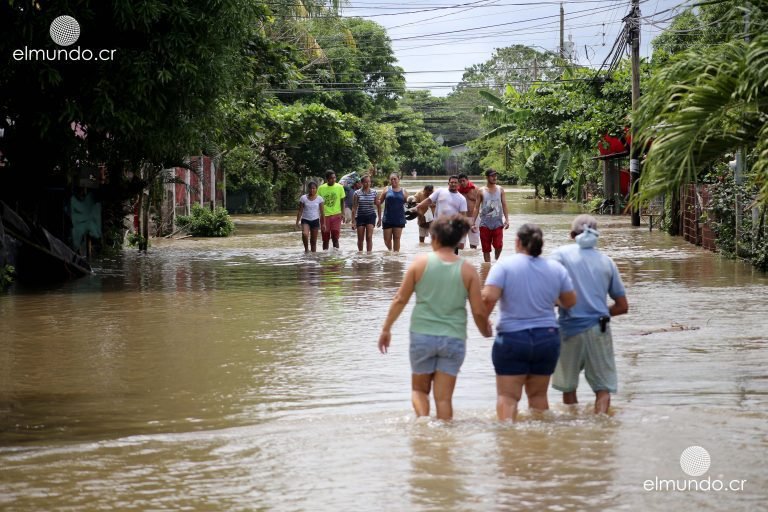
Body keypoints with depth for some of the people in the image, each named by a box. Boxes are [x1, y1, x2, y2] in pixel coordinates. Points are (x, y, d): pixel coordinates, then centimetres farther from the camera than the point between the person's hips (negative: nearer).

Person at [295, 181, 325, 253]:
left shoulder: (319, 199, 0)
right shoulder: (303, 198, -2)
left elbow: (321, 212, 3)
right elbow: (300, 211, 1)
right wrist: (297, 222, -5)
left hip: (315, 220, 1)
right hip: (305, 220, -1)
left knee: (314, 241, 4)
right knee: (305, 234, -29)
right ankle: (306, 248, -9)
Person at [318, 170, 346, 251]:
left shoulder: (339, 187, -1)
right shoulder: (321, 188, -2)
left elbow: (342, 201, 7)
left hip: (336, 215, -1)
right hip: (324, 215, 1)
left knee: (335, 238, -6)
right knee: (325, 239, 5)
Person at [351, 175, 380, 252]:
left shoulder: (373, 192, 1)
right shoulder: (357, 193, -4)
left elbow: (378, 205, 10)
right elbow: (354, 207, -3)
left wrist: (379, 218, 8)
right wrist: (353, 221, -8)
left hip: (371, 216, 0)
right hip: (360, 216, 0)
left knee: (369, 237, -11)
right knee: (360, 239, 6)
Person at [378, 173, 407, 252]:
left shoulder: (403, 191, 6)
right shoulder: (386, 190, 5)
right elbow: (380, 201, 5)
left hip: (399, 219, 0)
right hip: (388, 219, 0)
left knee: (397, 238, 1)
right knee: (387, 239, 3)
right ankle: (390, 250, 28)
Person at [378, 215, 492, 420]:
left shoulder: (421, 262, -3)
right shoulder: (467, 270, -2)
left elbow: (400, 299, 1)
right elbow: (478, 311, -2)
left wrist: (386, 328, 13)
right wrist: (486, 332, 18)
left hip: (422, 335, 0)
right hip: (454, 339, 1)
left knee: (419, 389, 17)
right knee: (444, 397, 7)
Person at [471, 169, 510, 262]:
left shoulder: (500, 190, 5)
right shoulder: (481, 191, 2)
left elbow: (504, 205, 6)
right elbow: (476, 208, 3)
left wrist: (507, 219, -6)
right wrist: (473, 223, -2)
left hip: (498, 223, 0)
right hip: (485, 224, 0)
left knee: (499, 246, -11)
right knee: (486, 248, 3)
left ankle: (497, 261, 16)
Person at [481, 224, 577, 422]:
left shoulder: (504, 266, -8)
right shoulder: (556, 268, 3)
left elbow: (489, 297, -20)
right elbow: (570, 301, 10)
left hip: (512, 340, -4)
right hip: (547, 338, 4)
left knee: (507, 396, -2)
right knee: (538, 394, 16)